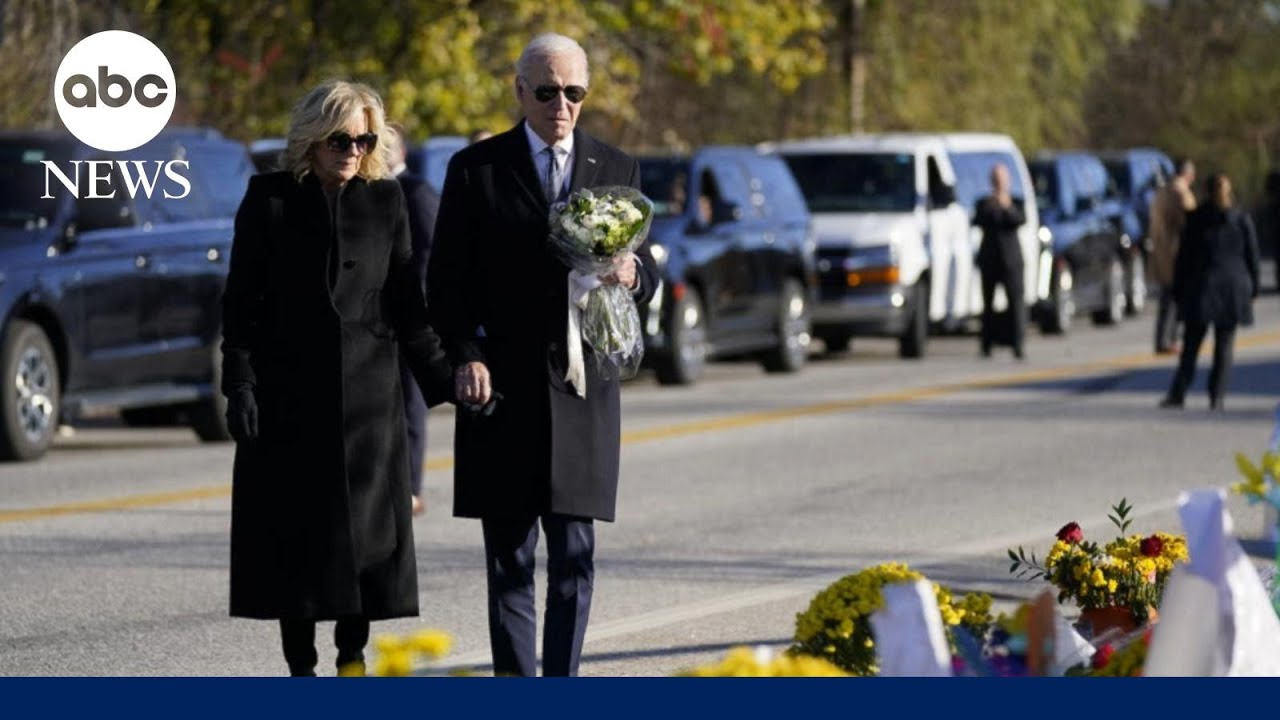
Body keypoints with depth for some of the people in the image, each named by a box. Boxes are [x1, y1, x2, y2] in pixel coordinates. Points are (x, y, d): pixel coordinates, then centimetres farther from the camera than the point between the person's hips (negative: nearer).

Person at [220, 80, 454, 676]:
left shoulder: (385, 201, 7)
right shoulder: (269, 200, 1)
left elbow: (406, 304, 10)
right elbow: (240, 301, 1)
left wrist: (442, 378, 3)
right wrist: (239, 384, -8)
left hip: (366, 392, 2)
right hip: (286, 392, -2)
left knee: (366, 530, -1)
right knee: (293, 532, -1)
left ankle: (352, 654, 11)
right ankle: (300, 666, 6)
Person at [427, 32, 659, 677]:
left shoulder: (617, 171, 10)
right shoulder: (475, 169, 4)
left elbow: (647, 279, 10)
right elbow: (446, 280, 3)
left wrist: (632, 274, -14)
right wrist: (465, 357, -11)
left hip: (582, 384, 1)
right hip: (502, 383, -1)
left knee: (574, 555, -1)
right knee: (509, 552, 1)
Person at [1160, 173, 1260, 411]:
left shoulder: (1196, 219, -2)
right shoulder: (1242, 221, -1)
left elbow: (1184, 257, 0)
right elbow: (1252, 257, 3)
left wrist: (1178, 289, 6)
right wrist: (1253, 289, 13)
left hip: (1202, 288, -1)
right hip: (1233, 290, 1)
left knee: (1191, 345, 3)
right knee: (1224, 346, 5)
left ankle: (1178, 394, -3)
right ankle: (1216, 397, 0)